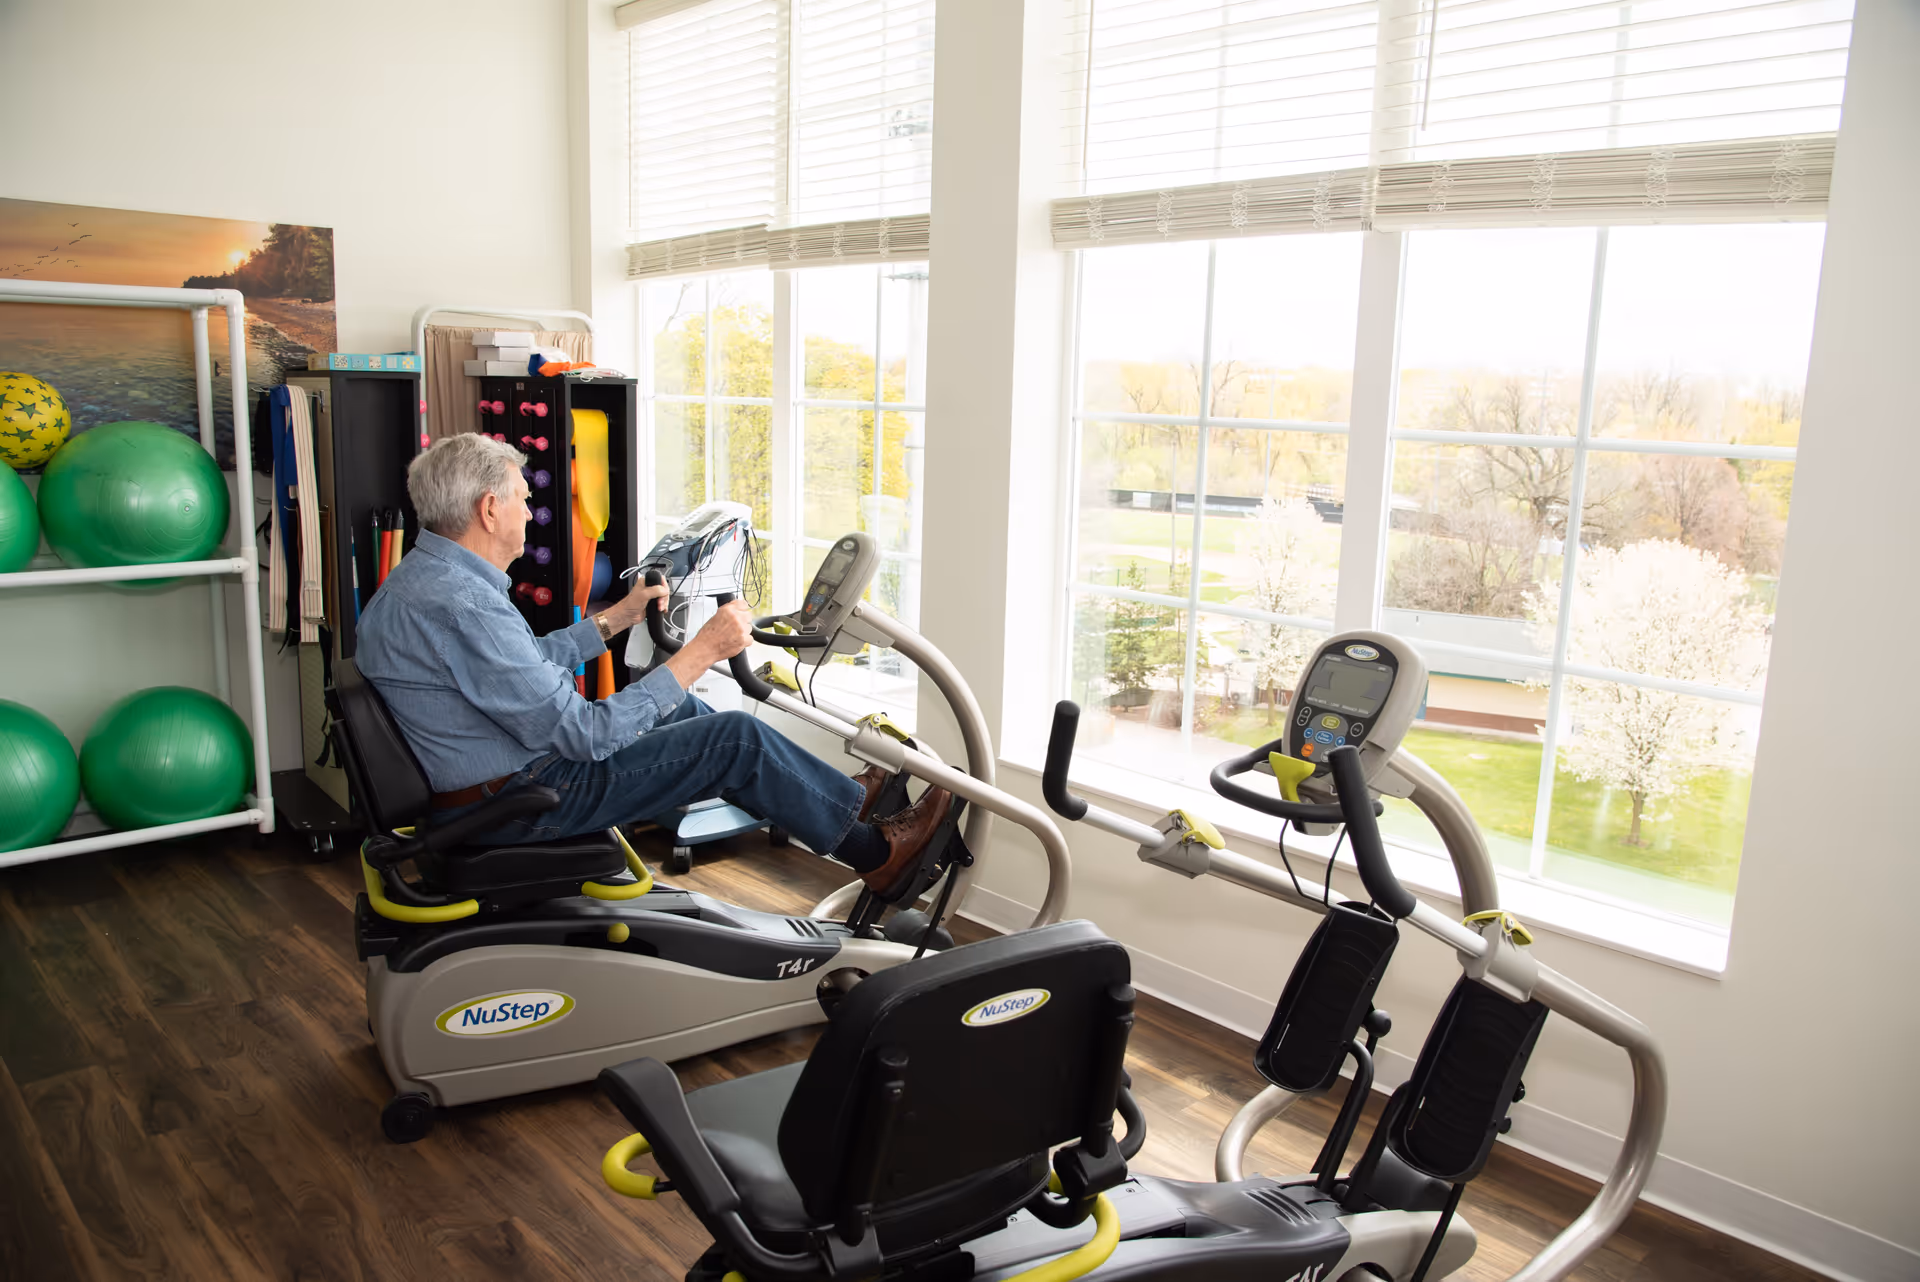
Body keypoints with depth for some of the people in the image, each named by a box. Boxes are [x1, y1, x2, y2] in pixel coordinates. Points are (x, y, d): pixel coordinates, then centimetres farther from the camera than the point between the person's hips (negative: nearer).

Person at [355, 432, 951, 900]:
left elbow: (528, 663, 19)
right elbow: (586, 734, -27)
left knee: (682, 710, 19)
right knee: (736, 738, -6)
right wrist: (703, 650, -22)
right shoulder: (461, 605, -28)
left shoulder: (416, 579, 6)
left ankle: (839, 800, 29)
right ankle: (873, 850, 12)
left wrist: (620, 615, 25)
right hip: (514, 807, -10)